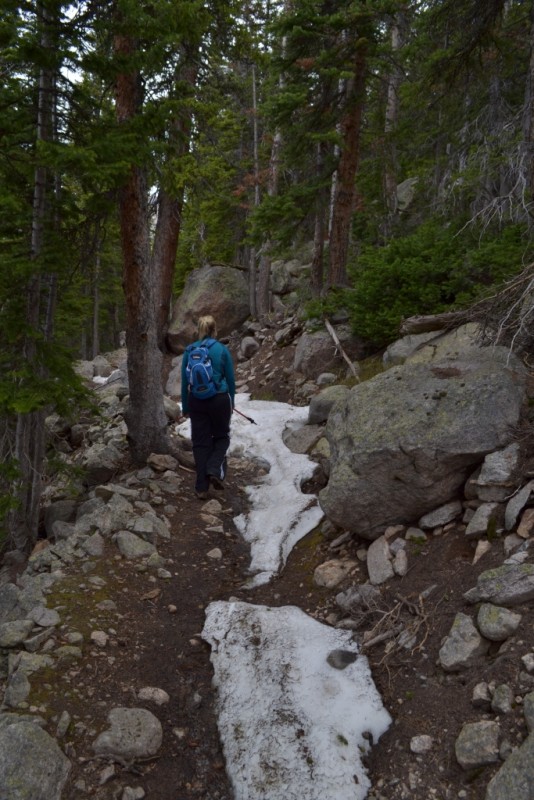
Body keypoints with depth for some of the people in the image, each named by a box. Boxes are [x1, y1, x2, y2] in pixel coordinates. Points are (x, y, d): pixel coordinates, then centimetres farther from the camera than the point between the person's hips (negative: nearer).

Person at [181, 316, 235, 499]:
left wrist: (185, 407, 12)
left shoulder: (189, 351, 0)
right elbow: (231, 379, 0)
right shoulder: (222, 350, -4)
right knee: (221, 436, 19)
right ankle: (215, 470, -5)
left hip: (197, 401, 2)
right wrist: (231, 403, 13)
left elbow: (184, 381, 4)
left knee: (200, 442, 9)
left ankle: (202, 487, 9)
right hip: (220, 399, -1)